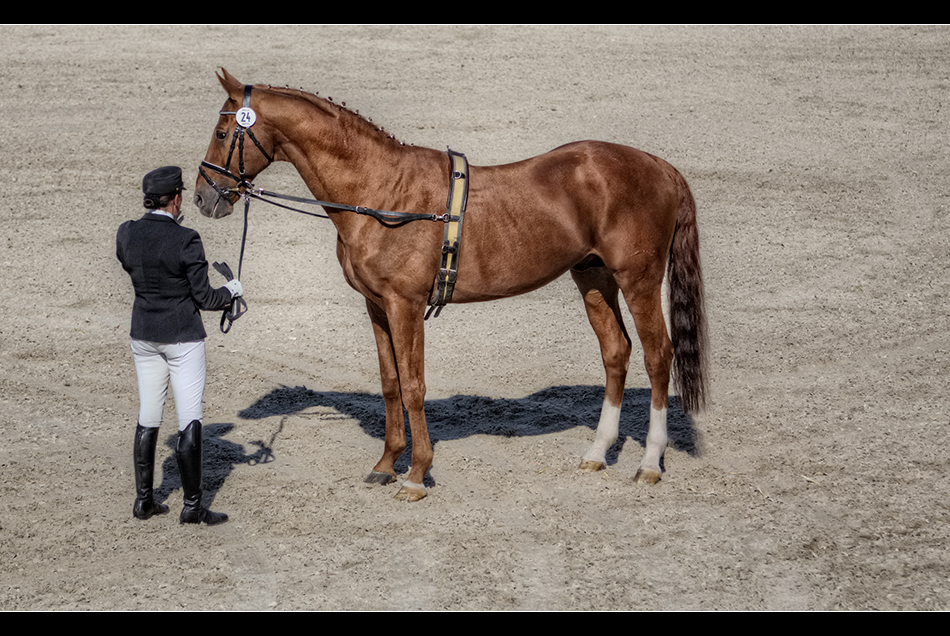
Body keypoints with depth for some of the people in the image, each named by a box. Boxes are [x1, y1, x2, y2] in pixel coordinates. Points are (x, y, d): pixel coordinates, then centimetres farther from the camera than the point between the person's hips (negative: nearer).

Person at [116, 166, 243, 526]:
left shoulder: (126, 234, -3)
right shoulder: (186, 241, -18)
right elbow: (204, 298, -13)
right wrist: (231, 292, 8)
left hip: (143, 336, 6)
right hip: (183, 337, -6)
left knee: (148, 417, 15)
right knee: (190, 420, 1)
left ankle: (143, 500, 20)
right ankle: (192, 506, 4)